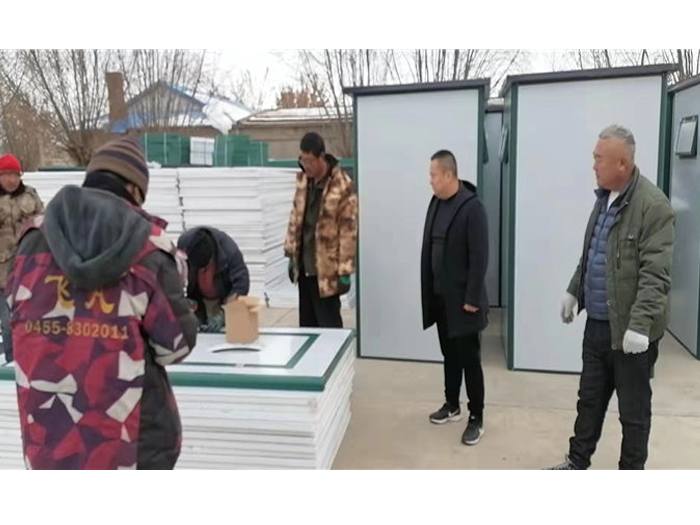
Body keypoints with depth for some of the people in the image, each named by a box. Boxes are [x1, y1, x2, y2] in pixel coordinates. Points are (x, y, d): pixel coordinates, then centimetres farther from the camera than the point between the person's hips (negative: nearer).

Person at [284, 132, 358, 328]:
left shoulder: (342, 186, -17)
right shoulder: (302, 180, 5)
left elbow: (349, 230, -16)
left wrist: (344, 270, -16)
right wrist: (291, 253, 13)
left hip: (326, 269, -7)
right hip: (304, 266, 7)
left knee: (328, 324, 3)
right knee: (307, 323, 17)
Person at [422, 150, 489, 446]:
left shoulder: (472, 207, -16)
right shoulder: (436, 203, 7)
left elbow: (480, 257, -17)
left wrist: (472, 298, -17)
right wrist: (428, 291, 11)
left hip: (462, 299, -7)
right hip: (440, 297, 7)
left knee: (469, 359, 3)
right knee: (449, 354, 18)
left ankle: (476, 419, 15)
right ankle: (452, 405, 33)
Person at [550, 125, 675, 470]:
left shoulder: (653, 205, -18)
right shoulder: (604, 198, 9)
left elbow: (655, 273, -22)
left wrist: (640, 324, -27)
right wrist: (574, 291, 17)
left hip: (630, 329, -8)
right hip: (597, 323, 8)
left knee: (633, 409, 10)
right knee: (589, 398, 19)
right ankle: (577, 463, 35)